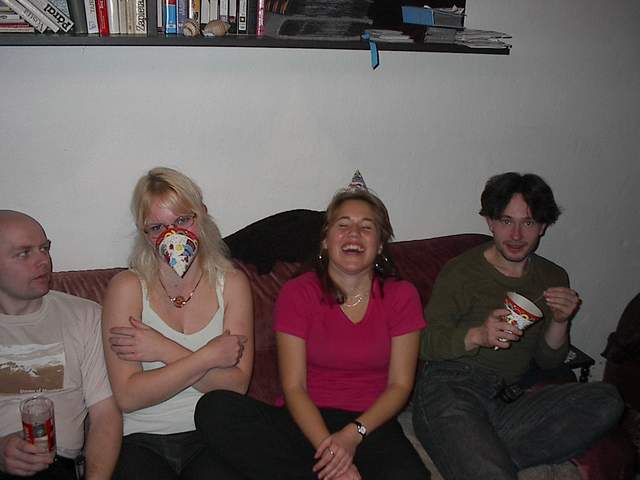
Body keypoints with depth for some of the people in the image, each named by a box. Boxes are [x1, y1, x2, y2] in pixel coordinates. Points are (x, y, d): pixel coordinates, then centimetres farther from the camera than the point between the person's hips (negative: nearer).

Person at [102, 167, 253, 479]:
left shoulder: (231, 284, 5)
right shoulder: (127, 287, -1)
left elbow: (236, 384, -4)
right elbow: (128, 397, -9)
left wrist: (164, 351, -12)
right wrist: (209, 355, -12)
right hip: (143, 440, -1)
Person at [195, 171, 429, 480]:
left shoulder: (401, 296, 5)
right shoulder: (297, 293, 1)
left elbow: (400, 385, 1)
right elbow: (294, 388, -5)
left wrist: (353, 435, -16)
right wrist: (328, 447, -21)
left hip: (371, 423, -1)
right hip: (306, 422, 2)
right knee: (214, 408, -27)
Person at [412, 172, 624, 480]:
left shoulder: (553, 279, 15)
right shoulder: (461, 272, 0)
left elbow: (547, 362, 17)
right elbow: (427, 345, -4)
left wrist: (559, 322, -3)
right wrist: (477, 335, -21)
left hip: (508, 400, 7)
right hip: (450, 390, -6)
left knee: (606, 401, -21)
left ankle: (487, 451, -21)